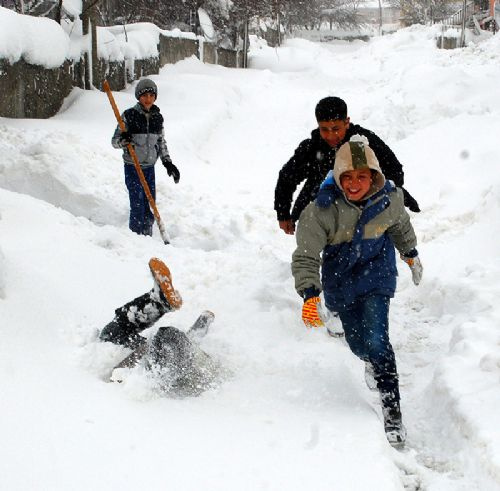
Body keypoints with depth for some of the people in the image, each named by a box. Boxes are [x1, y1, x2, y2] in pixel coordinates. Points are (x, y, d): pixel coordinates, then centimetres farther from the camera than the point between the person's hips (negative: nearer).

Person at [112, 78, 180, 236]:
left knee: (150, 208, 7)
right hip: (133, 168, -5)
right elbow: (114, 140, -6)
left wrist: (167, 162, 5)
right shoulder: (129, 115, -9)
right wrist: (123, 141, -28)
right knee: (138, 207, -9)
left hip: (150, 167, 5)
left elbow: (161, 142, 15)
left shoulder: (158, 117, 5)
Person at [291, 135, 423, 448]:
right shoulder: (322, 209, -27)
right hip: (340, 279, 1)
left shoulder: (390, 198, -18)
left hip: (377, 274, -1)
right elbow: (306, 255, -27)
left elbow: (400, 226, 6)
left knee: (376, 341, -18)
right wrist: (309, 294, -41)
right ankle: (374, 361, 52)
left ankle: (393, 413, -6)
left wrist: (411, 254, 22)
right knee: (359, 345, 12)